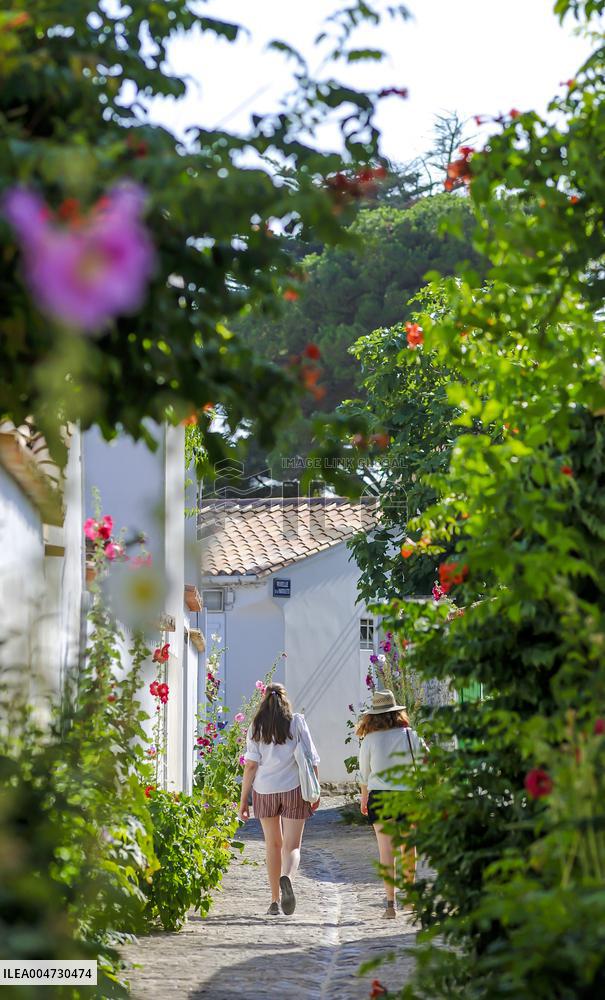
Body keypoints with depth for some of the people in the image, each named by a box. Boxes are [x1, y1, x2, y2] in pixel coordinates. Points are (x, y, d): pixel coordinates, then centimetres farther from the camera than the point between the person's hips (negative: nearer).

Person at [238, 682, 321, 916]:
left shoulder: (257, 727, 1)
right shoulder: (297, 722, 1)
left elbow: (251, 764, -4)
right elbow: (311, 760, 0)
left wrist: (243, 799, -1)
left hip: (265, 791, 1)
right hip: (293, 790, -1)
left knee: (273, 845, 16)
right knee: (292, 846, 1)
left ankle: (275, 901, 18)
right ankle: (287, 878, -32)